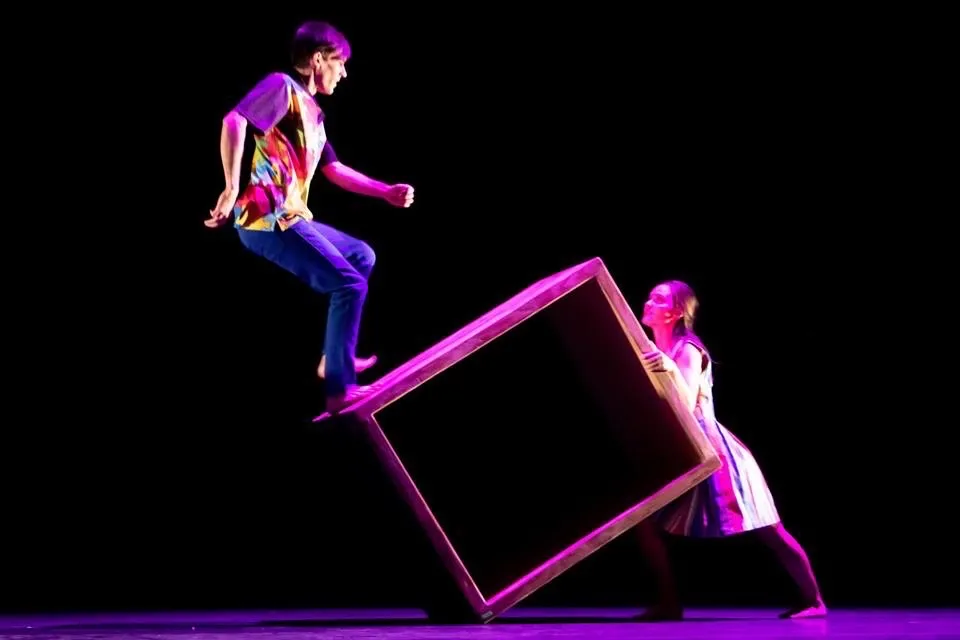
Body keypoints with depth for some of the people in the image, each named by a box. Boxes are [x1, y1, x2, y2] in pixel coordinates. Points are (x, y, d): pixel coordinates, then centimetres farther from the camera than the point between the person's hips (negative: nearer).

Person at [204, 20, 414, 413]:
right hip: (267, 221, -10)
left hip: (292, 219, 10)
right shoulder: (283, 86, -8)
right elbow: (235, 121, -23)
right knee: (350, 283, -12)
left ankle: (335, 357, 24)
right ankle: (339, 389, -7)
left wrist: (387, 192, 20)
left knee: (362, 256, 23)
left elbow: (335, 171, 26)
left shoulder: (311, 112, 20)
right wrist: (231, 189, -28)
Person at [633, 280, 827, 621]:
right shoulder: (653, 350, 9)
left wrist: (670, 370, -39)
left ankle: (812, 600, 3)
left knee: (767, 531, -3)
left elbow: (686, 405, -26)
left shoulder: (688, 351, -14)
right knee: (644, 518, -3)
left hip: (711, 449, -8)